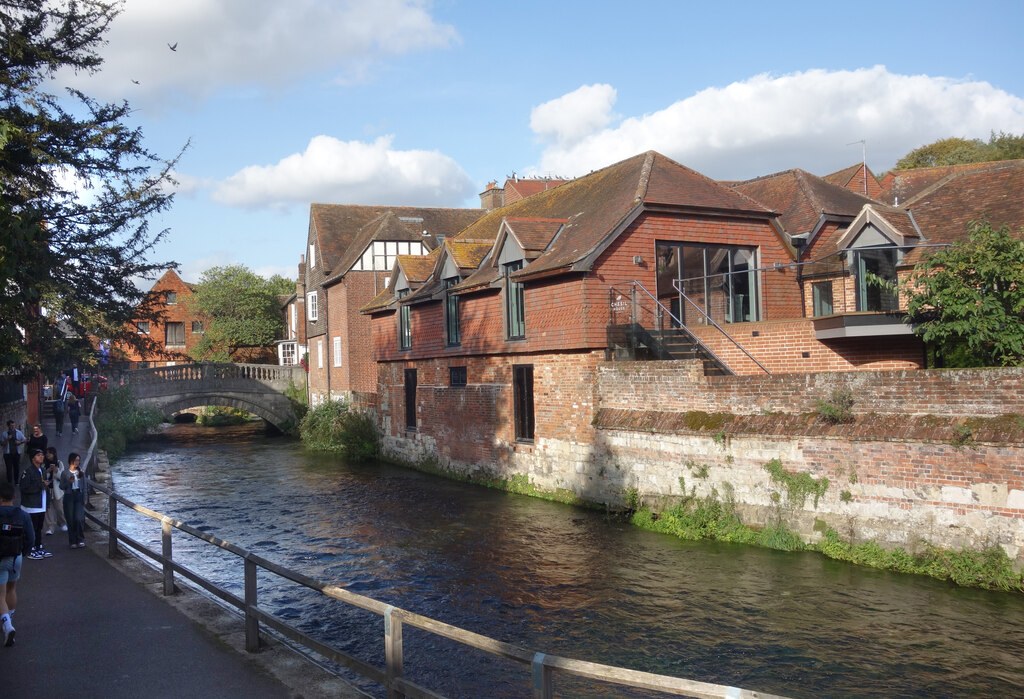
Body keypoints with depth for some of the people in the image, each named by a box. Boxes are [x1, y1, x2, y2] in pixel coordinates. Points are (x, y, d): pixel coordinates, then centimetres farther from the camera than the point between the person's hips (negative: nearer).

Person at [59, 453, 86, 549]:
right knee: (71, 520, 1)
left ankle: (80, 540, -1)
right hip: (69, 497, -1)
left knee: (79, 518, -11)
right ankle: (73, 542, 11)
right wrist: (69, 482, -16)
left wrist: (84, 499, 5)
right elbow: (61, 486, 2)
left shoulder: (81, 473, 8)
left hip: (79, 496, 1)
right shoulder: (65, 473, 2)